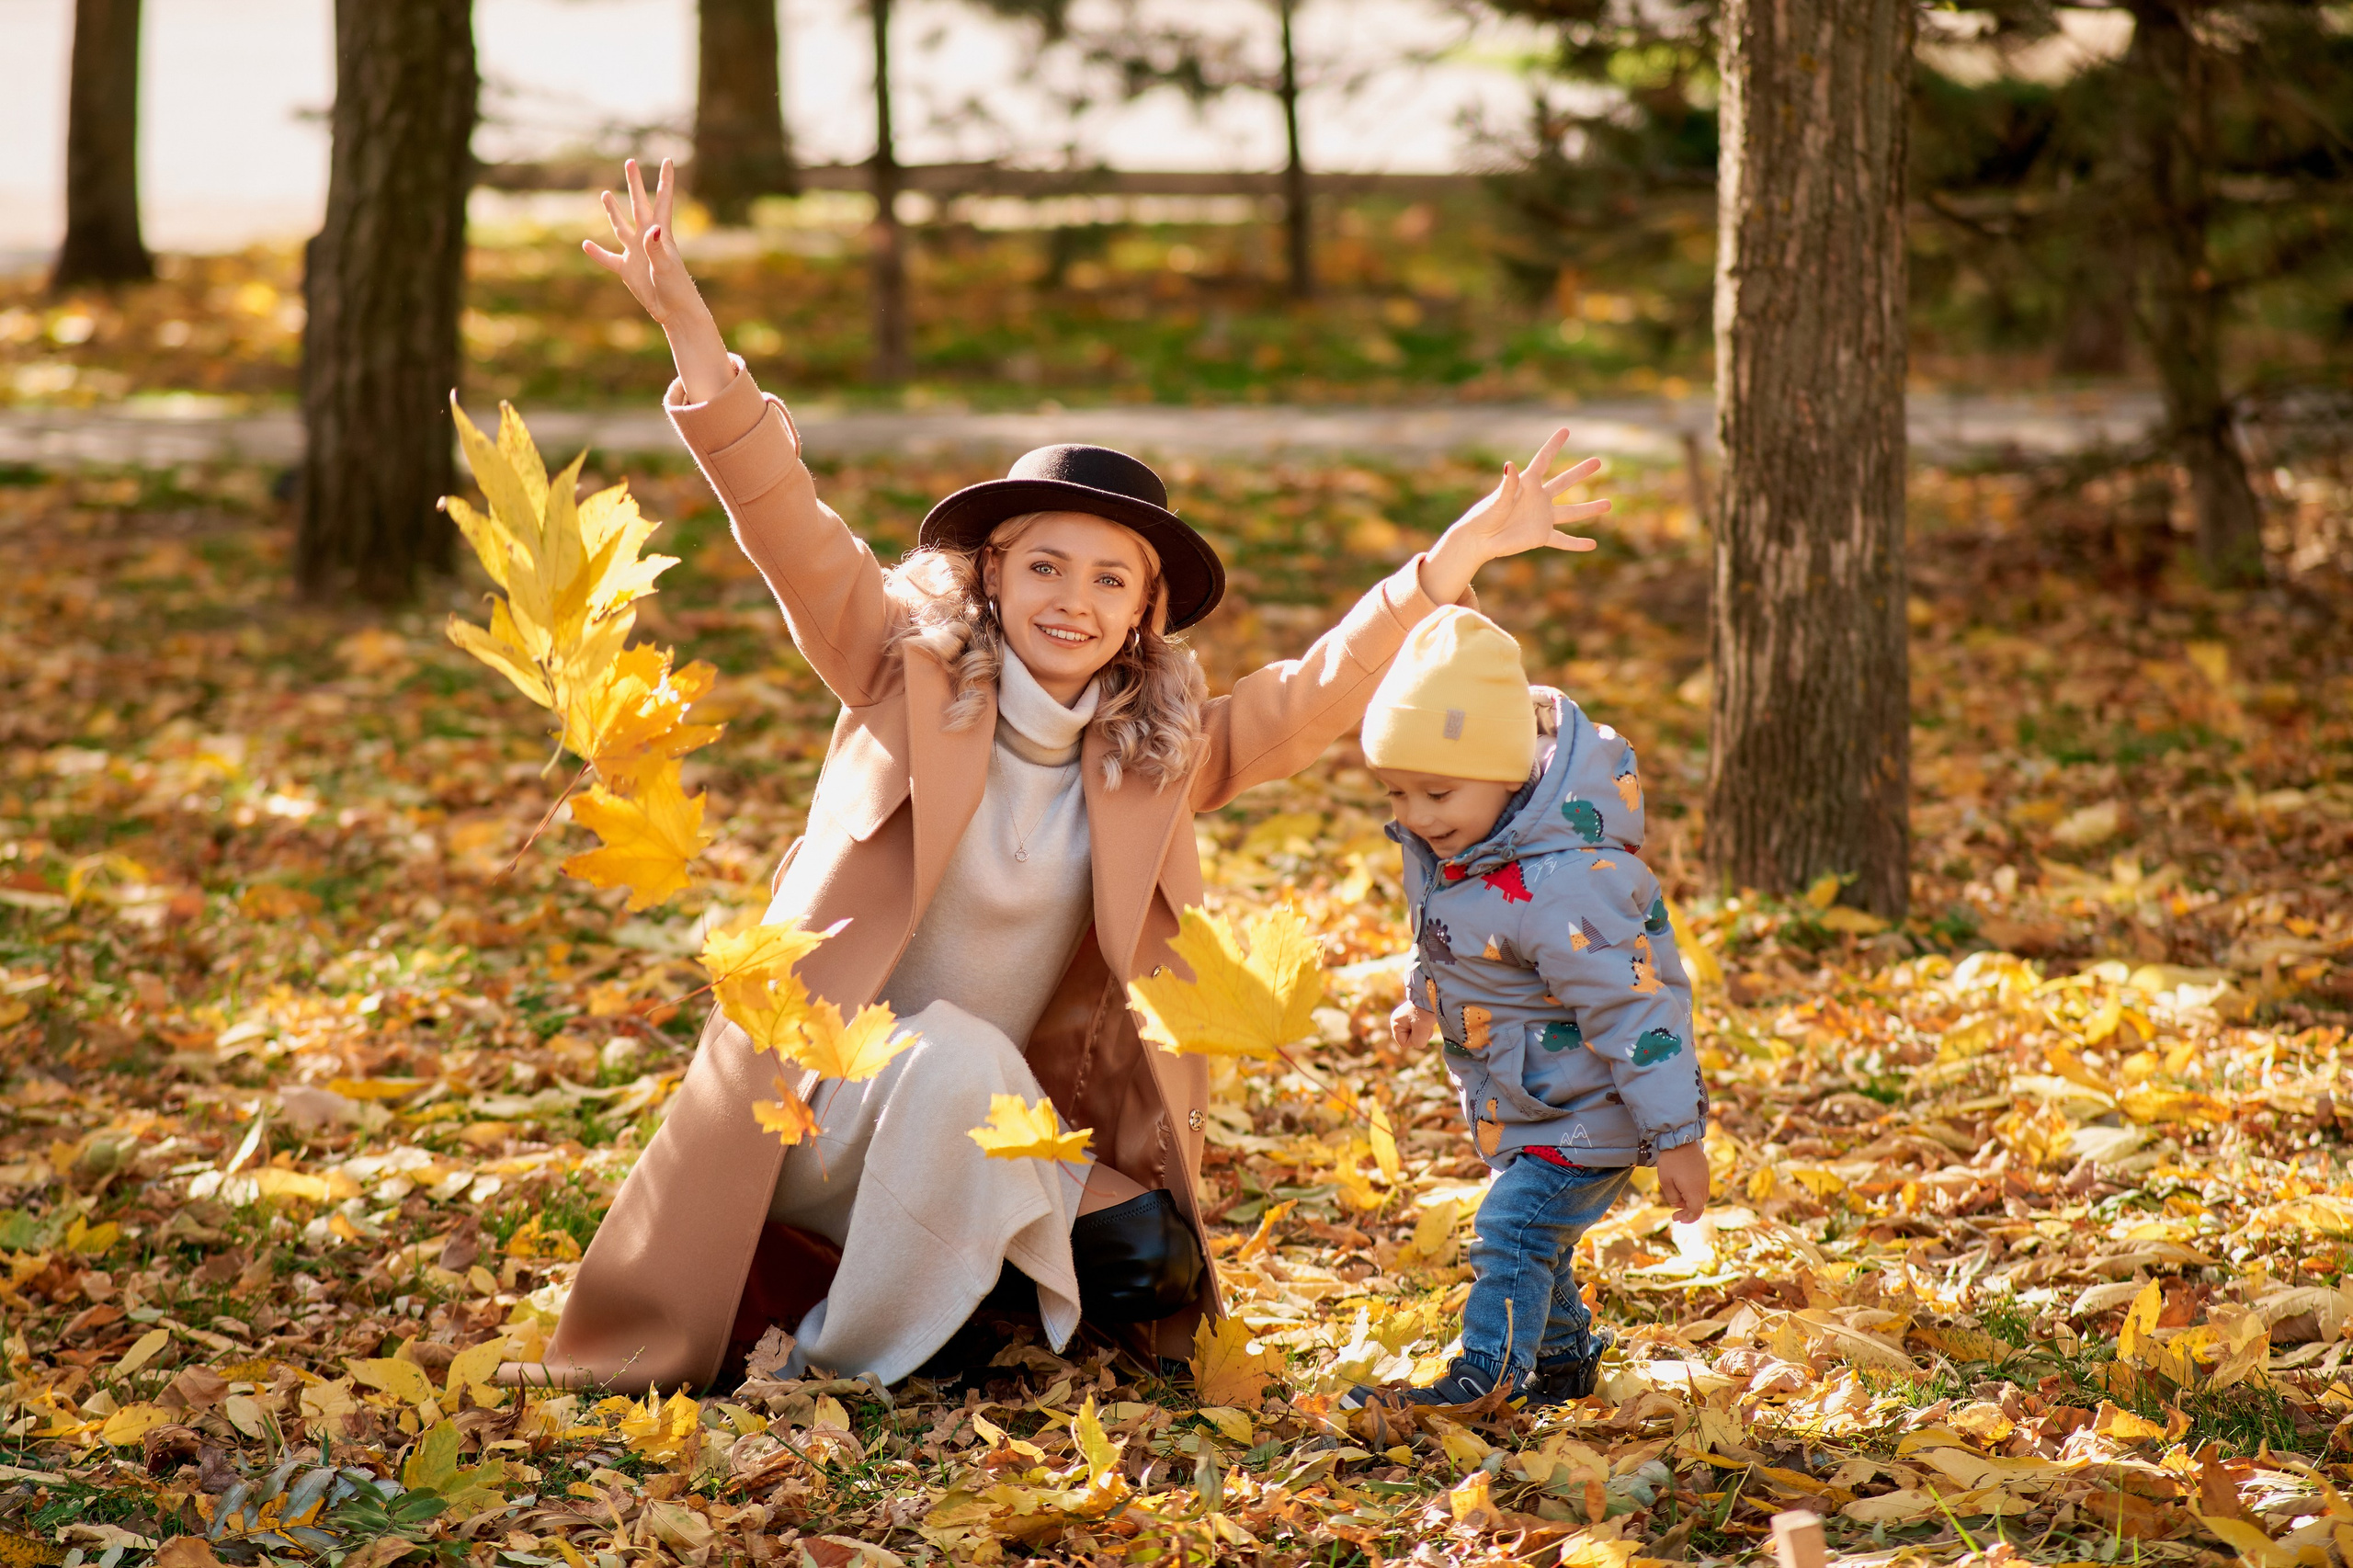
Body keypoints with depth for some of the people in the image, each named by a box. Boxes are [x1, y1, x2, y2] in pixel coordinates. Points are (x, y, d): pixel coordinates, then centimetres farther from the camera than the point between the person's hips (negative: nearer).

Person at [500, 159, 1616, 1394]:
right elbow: (788, 531, -13)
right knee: (955, 1058, -35)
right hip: (829, 1100, -4)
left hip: (984, 1136, 4)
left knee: (1145, 1269, -17)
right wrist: (699, 351, -26)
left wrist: (1454, 559, -9)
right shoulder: (908, 674, -4)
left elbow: (1314, 696, 2)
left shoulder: (1161, 752, 6)